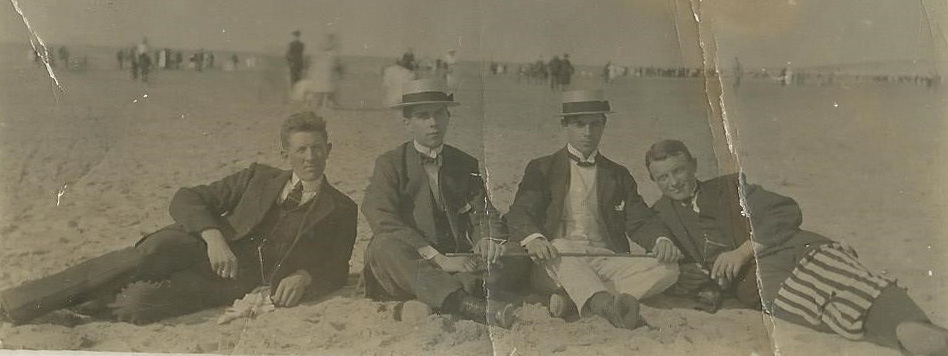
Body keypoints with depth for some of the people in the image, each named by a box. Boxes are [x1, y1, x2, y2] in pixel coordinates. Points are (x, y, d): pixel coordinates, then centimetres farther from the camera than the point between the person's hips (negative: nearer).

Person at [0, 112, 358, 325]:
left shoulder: (341, 209, 10)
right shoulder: (259, 176, 15)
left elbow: (336, 270, 9)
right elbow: (186, 198, 8)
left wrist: (304, 277, -14)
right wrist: (213, 235, -13)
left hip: (236, 282, -2)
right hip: (202, 246, 2)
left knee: (140, 301, -30)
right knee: (144, 256, -33)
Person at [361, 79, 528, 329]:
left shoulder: (466, 164, 16)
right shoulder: (390, 164, 3)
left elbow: (483, 214, 12)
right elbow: (384, 223, -12)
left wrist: (488, 238, -15)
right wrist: (438, 259, -23)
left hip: (457, 263, 4)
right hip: (411, 265, -3)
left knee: (516, 257, -19)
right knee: (384, 246, -34)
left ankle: (430, 301, -37)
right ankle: (472, 306, -52)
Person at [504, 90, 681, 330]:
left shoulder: (618, 175, 23)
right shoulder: (542, 169, 14)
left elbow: (640, 220, 13)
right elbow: (519, 213, -1)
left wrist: (661, 240, -13)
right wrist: (533, 238, -26)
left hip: (607, 262, 3)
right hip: (558, 259, -3)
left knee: (668, 269, -23)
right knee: (559, 250, -36)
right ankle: (606, 305, -57)